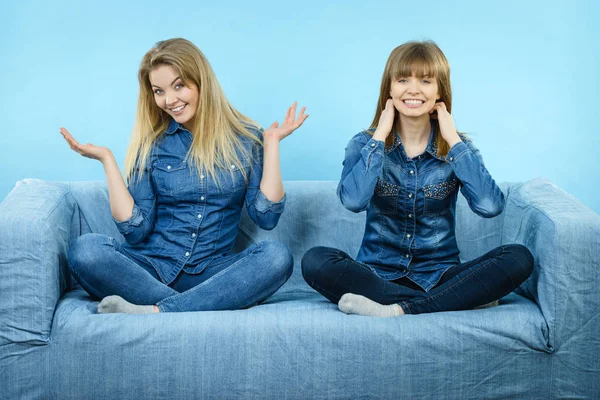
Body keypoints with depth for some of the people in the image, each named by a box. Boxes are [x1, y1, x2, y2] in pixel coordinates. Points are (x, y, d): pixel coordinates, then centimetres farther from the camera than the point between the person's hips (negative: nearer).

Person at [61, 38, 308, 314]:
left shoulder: (245, 138, 5)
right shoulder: (151, 143, 6)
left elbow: (266, 216, -3)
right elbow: (135, 230, -1)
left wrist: (272, 142, -3)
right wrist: (106, 159, -4)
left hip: (212, 274, 0)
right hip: (151, 270, 0)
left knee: (277, 256, -31)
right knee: (85, 250, -29)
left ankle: (155, 312, -33)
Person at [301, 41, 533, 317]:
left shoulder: (456, 147, 2)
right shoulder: (364, 144, 0)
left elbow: (490, 206, -18)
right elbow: (353, 201, -23)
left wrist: (453, 139, -12)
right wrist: (380, 135, -14)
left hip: (438, 275, 1)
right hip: (377, 275, 0)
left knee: (519, 259, -23)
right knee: (315, 261, -30)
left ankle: (396, 310, -28)